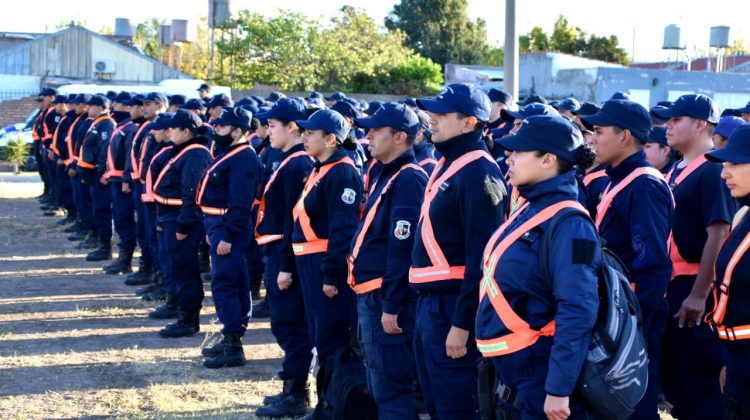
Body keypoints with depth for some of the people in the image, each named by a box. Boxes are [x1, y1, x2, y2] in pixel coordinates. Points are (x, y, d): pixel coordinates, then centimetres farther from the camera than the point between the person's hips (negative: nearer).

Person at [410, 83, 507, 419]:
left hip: (453, 306, -10)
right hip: (429, 302, 10)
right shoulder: (446, 165, 14)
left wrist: (462, 323, -21)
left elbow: (481, 257, -20)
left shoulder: (479, 173, -16)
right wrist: (425, 304, 18)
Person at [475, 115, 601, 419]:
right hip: (512, 369, 9)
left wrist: (558, 388, -25)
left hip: (540, 371, -9)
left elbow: (577, 311, -23)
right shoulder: (529, 211, 10)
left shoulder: (567, 222, -18)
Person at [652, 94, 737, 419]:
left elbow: (718, 235, -20)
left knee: (701, 377, -1)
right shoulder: (676, 171, 12)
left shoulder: (713, 171, -15)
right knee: (672, 371, 17)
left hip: (697, 287, -9)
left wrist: (699, 295, -23)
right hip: (672, 283, 9)